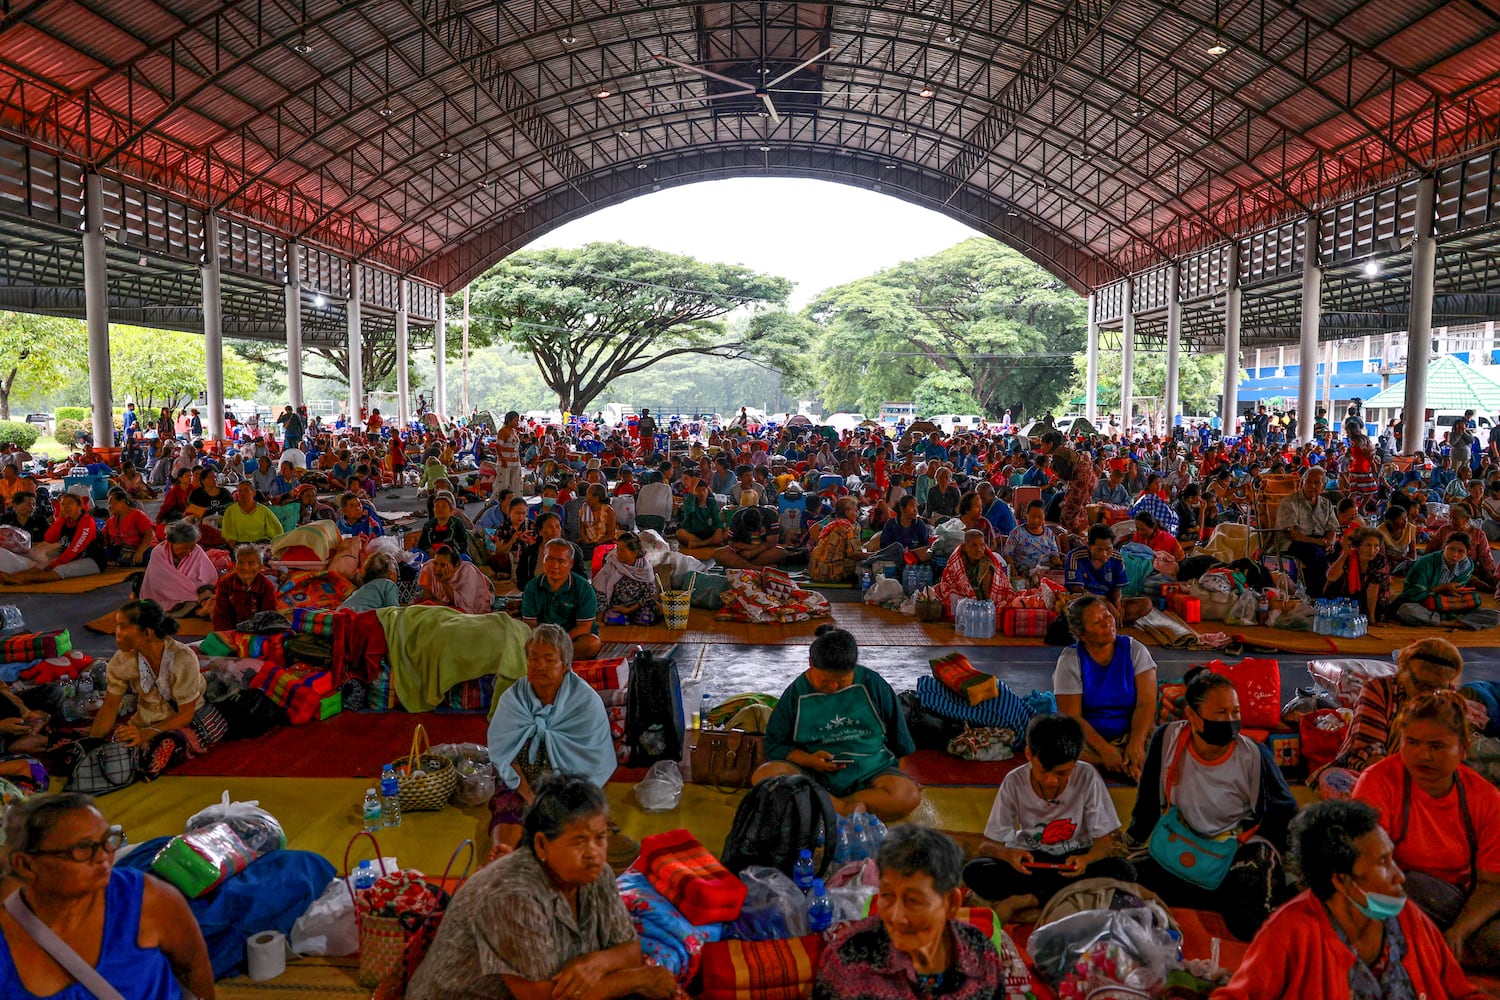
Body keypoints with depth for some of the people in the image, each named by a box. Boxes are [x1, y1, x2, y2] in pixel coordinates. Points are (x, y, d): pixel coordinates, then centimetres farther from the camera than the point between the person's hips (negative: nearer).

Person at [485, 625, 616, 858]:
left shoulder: (587, 702, -5)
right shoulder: (512, 698, 1)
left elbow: (593, 762, -7)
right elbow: (504, 755, -4)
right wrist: (528, 795, -18)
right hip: (522, 783, 2)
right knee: (506, 806, -28)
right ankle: (501, 851, -54)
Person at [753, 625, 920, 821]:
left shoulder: (871, 683, 0)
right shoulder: (796, 694, -1)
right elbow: (775, 745, 1)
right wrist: (808, 760, -15)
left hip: (869, 771, 0)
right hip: (813, 774, 0)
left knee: (908, 796, -31)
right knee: (763, 775, -28)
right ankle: (848, 810, -29)